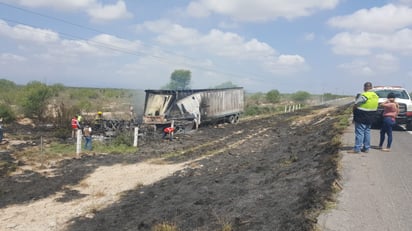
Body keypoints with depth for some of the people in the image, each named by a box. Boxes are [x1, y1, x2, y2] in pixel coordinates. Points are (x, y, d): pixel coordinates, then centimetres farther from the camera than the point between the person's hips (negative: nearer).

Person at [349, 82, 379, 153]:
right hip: (370, 117, 8)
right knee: (367, 132, 15)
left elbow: (355, 105, -13)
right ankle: (366, 148, 19)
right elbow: (374, 106, 13)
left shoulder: (364, 95, -18)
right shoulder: (376, 96, 8)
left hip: (361, 118, -8)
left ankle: (357, 148, -2)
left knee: (359, 132, -4)